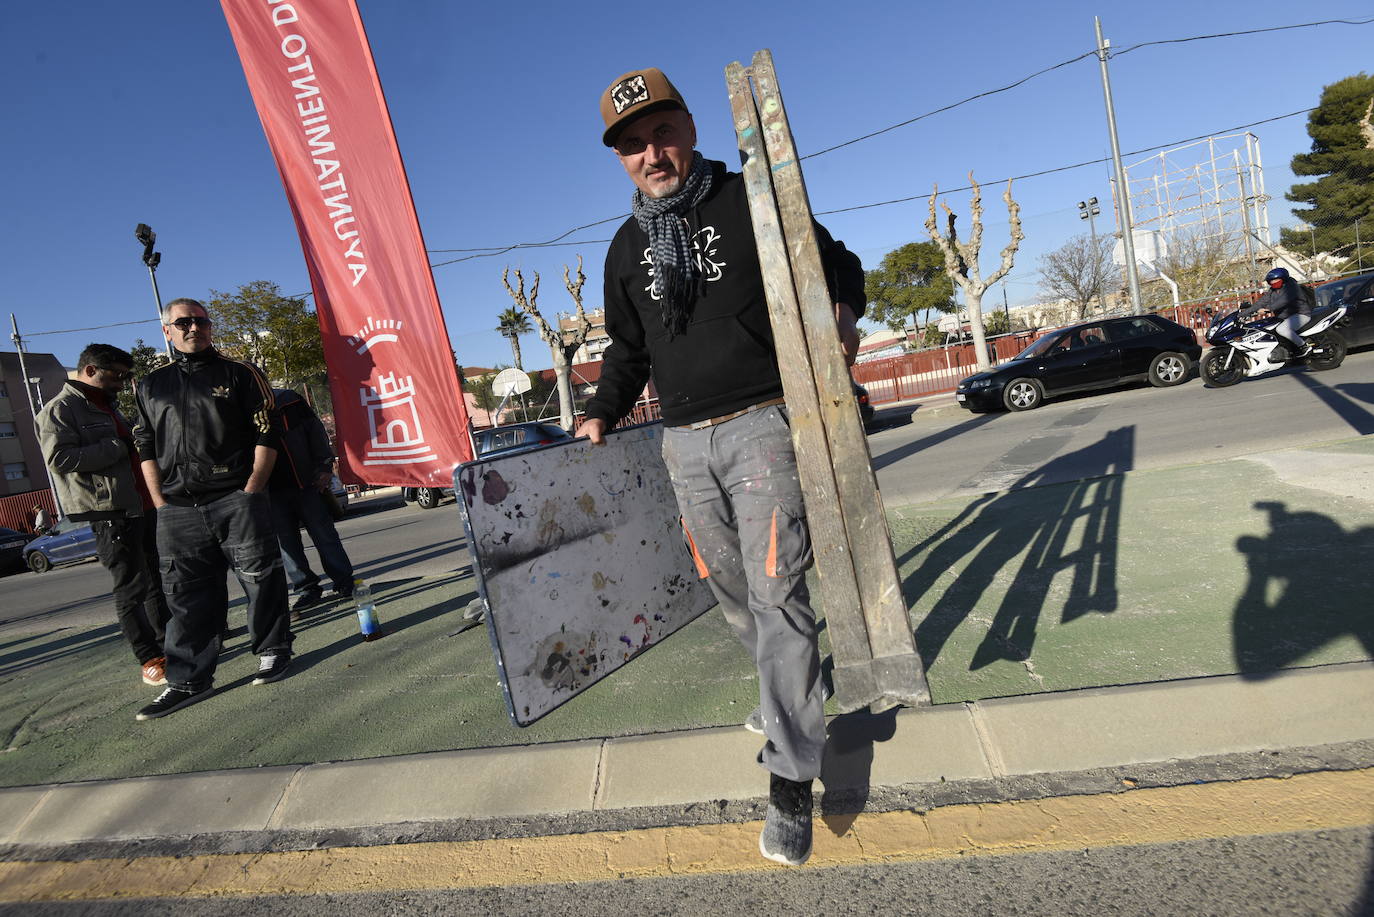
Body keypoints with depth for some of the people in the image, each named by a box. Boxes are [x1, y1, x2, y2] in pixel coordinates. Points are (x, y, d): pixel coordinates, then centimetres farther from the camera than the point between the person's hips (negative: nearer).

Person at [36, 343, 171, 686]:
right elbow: (59, 457, -21)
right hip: (111, 512, -9)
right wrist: (120, 446, -19)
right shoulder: (60, 409, -7)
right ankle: (149, 659, 1)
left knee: (157, 580, 14)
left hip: (142, 506, 9)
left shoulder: (108, 407, 20)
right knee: (132, 587, -5)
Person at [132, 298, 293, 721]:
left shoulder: (239, 374, 5)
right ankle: (189, 679, 13)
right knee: (187, 594, 6)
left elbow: (266, 435, 0)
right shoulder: (151, 385, 16)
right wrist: (161, 504, 4)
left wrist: (251, 491, -8)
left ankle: (273, 651, 18)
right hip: (178, 511, 3)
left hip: (236, 500, -3)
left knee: (260, 578, 1)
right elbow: (147, 448, 15)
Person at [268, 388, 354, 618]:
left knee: (324, 534, 1)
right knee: (286, 541, 2)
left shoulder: (287, 399, 0)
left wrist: (325, 467, -3)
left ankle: (344, 583, 10)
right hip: (273, 493, 1)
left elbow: (315, 431, 3)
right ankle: (306, 590, 13)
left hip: (307, 483, -1)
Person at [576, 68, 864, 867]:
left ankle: (791, 778, 1)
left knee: (775, 589, -9)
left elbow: (836, 263, 5)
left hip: (762, 425, -5)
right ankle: (788, 695, 36)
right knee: (731, 588, 11)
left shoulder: (752, 201, 1)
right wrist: (604, 412, 15)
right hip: (685, 443, 5)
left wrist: (842, 312, -16)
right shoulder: (628, 248, 15)